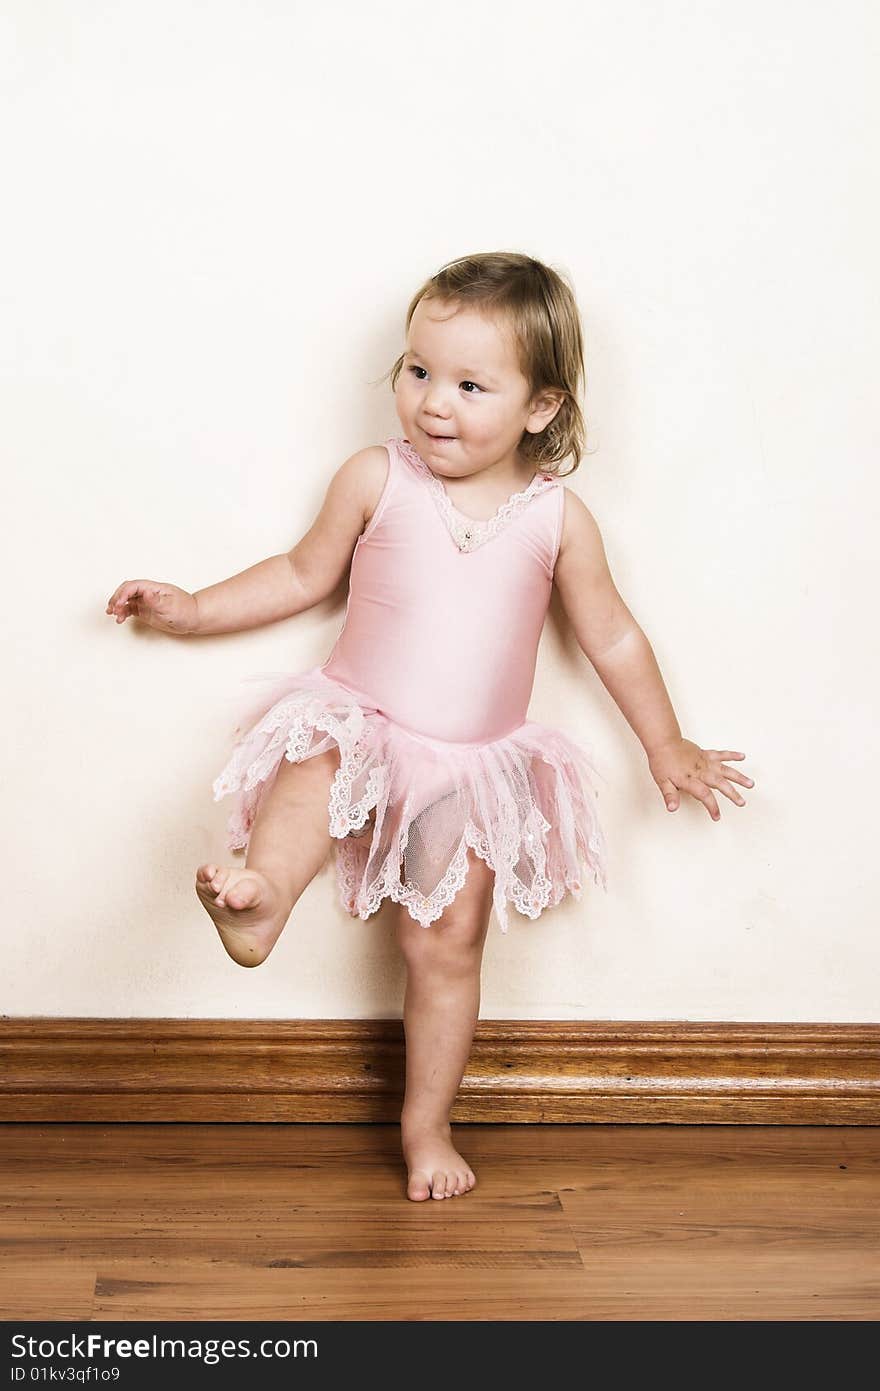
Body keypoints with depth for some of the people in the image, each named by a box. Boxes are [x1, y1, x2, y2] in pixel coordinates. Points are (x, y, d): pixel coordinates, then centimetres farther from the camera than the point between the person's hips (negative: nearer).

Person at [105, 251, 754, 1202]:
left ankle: (426, 1125, 19)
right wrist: (192, 609, 7)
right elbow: (305, 575, 10)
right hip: (358, 725, -1)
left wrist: (667, 747, 13)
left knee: (446, 947, 3)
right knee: (313, 776, -36)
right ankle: (259, 901, -62)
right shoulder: (375, 480, -5)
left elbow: (612, 637, 7)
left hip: (473, 767, 1)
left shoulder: (557, 519, -4)